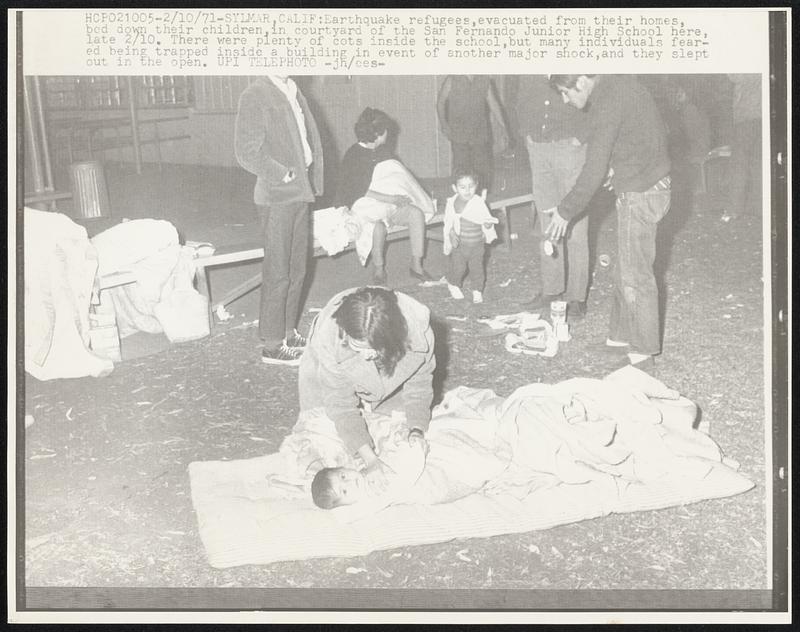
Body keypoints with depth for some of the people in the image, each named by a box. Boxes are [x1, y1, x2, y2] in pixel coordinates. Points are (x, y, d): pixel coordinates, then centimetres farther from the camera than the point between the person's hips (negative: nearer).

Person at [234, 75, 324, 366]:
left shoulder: (294, 94, 13)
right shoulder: (254, 96, -11)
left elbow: (310, 142, 19)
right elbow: (247, 151, -17)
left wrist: (312, 184, 10)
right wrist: (283, 175, -17)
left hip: (299, 195, 8)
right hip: (277, 198, -8)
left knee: (296, 271, 14)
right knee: (278, 274, -2)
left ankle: (288, 333, 26)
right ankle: (273, 345, 7)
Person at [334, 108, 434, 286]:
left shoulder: (383, 151, 14)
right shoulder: (353, 156, -10)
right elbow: (361, 191, -17)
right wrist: (391, 199, -21)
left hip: (388, 202, 7)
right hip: (362, 205, -6)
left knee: (417, 212, -20)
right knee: (379, 224, -38)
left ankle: (416, 264, -15)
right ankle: (378, 269, -18)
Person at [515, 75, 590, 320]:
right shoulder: (529, 74, 7)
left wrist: (581, 137, -12)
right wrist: (526, 133, 8)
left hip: (571, 146, -5)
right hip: (538, 148, 5)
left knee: (575, 227, -3)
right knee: (546, 223, 9)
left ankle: (576, 296, 4)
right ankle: (551, 289, 18)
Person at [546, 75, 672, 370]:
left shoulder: (607, 105, -23)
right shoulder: (618, 82, 6)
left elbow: (593, 172, -21)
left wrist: (565, 211, -10)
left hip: (639, 194, -10)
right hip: (655, 183, 10)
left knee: (634, 275, 1)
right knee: (627, 268, 18)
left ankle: (643, 352, 12)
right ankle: (623, 335, 29)